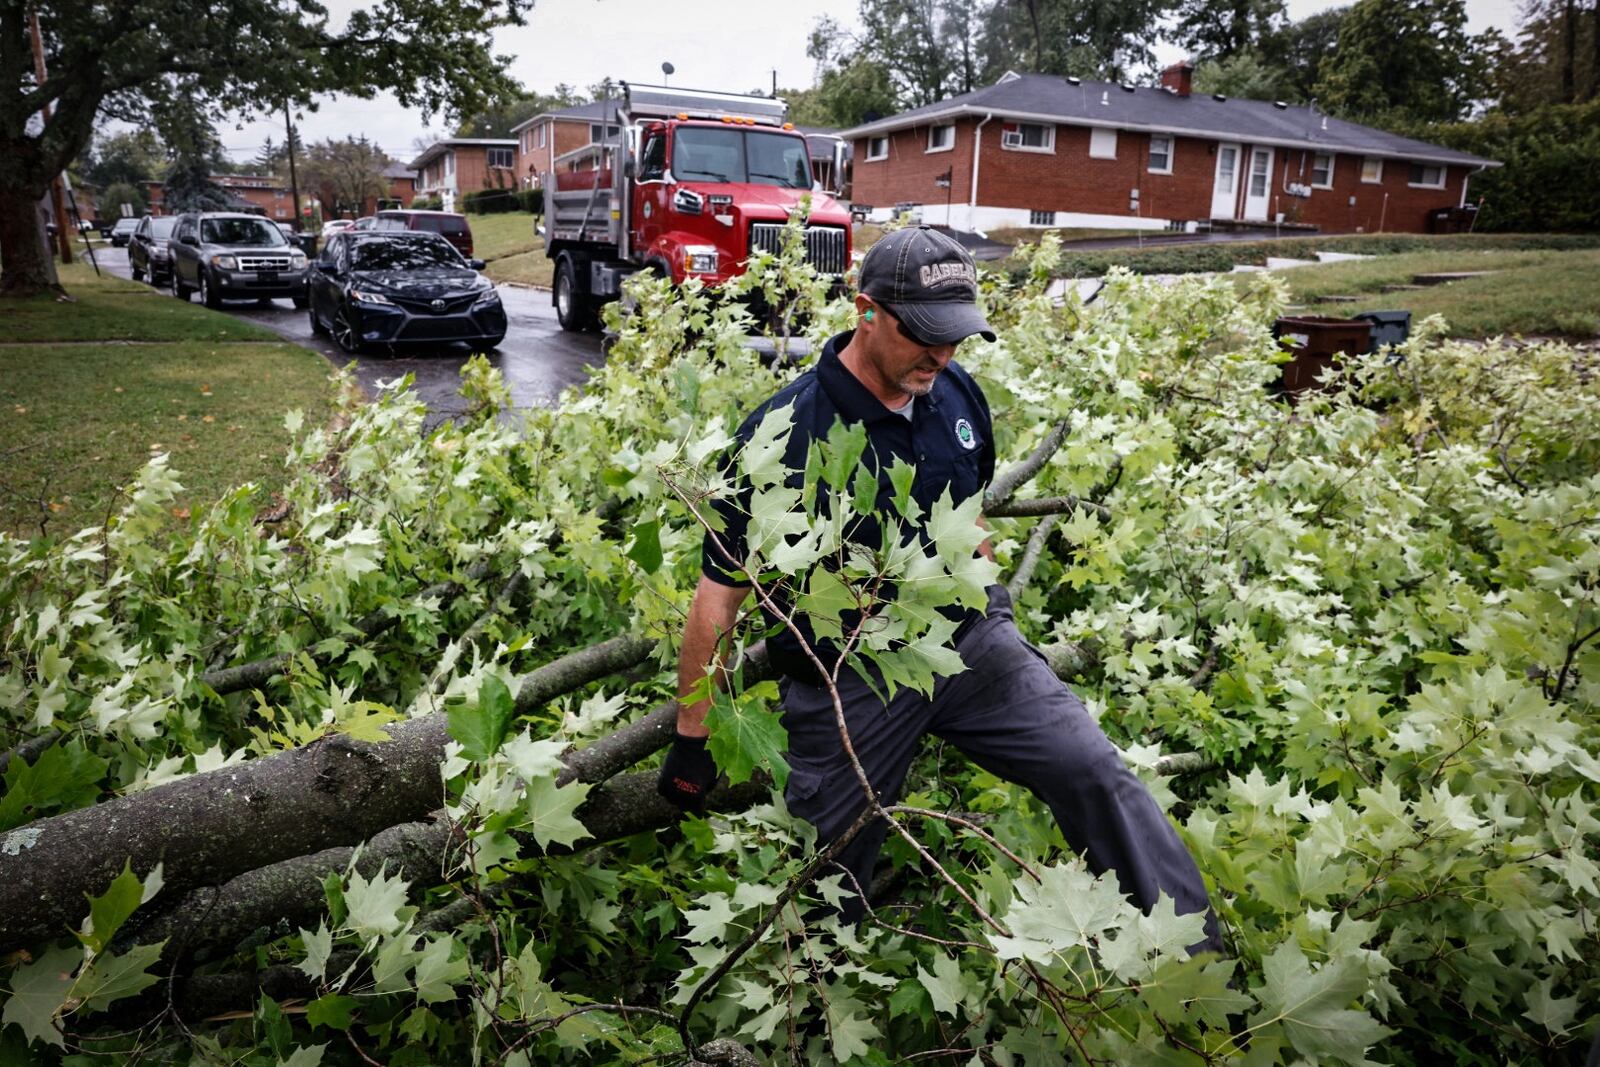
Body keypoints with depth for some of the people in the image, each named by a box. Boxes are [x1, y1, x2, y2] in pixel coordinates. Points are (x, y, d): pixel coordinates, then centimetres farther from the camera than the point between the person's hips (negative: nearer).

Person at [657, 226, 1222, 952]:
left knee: (1097, 776, -8)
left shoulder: (959, 396, -2)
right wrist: (691, 739, -9)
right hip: (849, 683, -3)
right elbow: (718, 594, -13)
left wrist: (996, 630, 24)